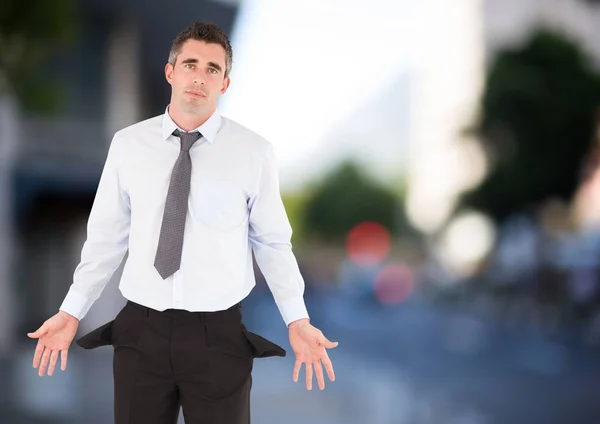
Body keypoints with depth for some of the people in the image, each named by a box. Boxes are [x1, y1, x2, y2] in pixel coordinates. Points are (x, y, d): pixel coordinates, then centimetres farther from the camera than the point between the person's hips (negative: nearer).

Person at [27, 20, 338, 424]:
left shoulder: (254, 152, -4)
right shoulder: (127, 144, 0)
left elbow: (273, 242, 1)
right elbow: (107, 236, 6)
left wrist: (298, 320, -6)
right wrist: (71, 312, 3)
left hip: (219, 334, -1)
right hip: (141, 331, 1)